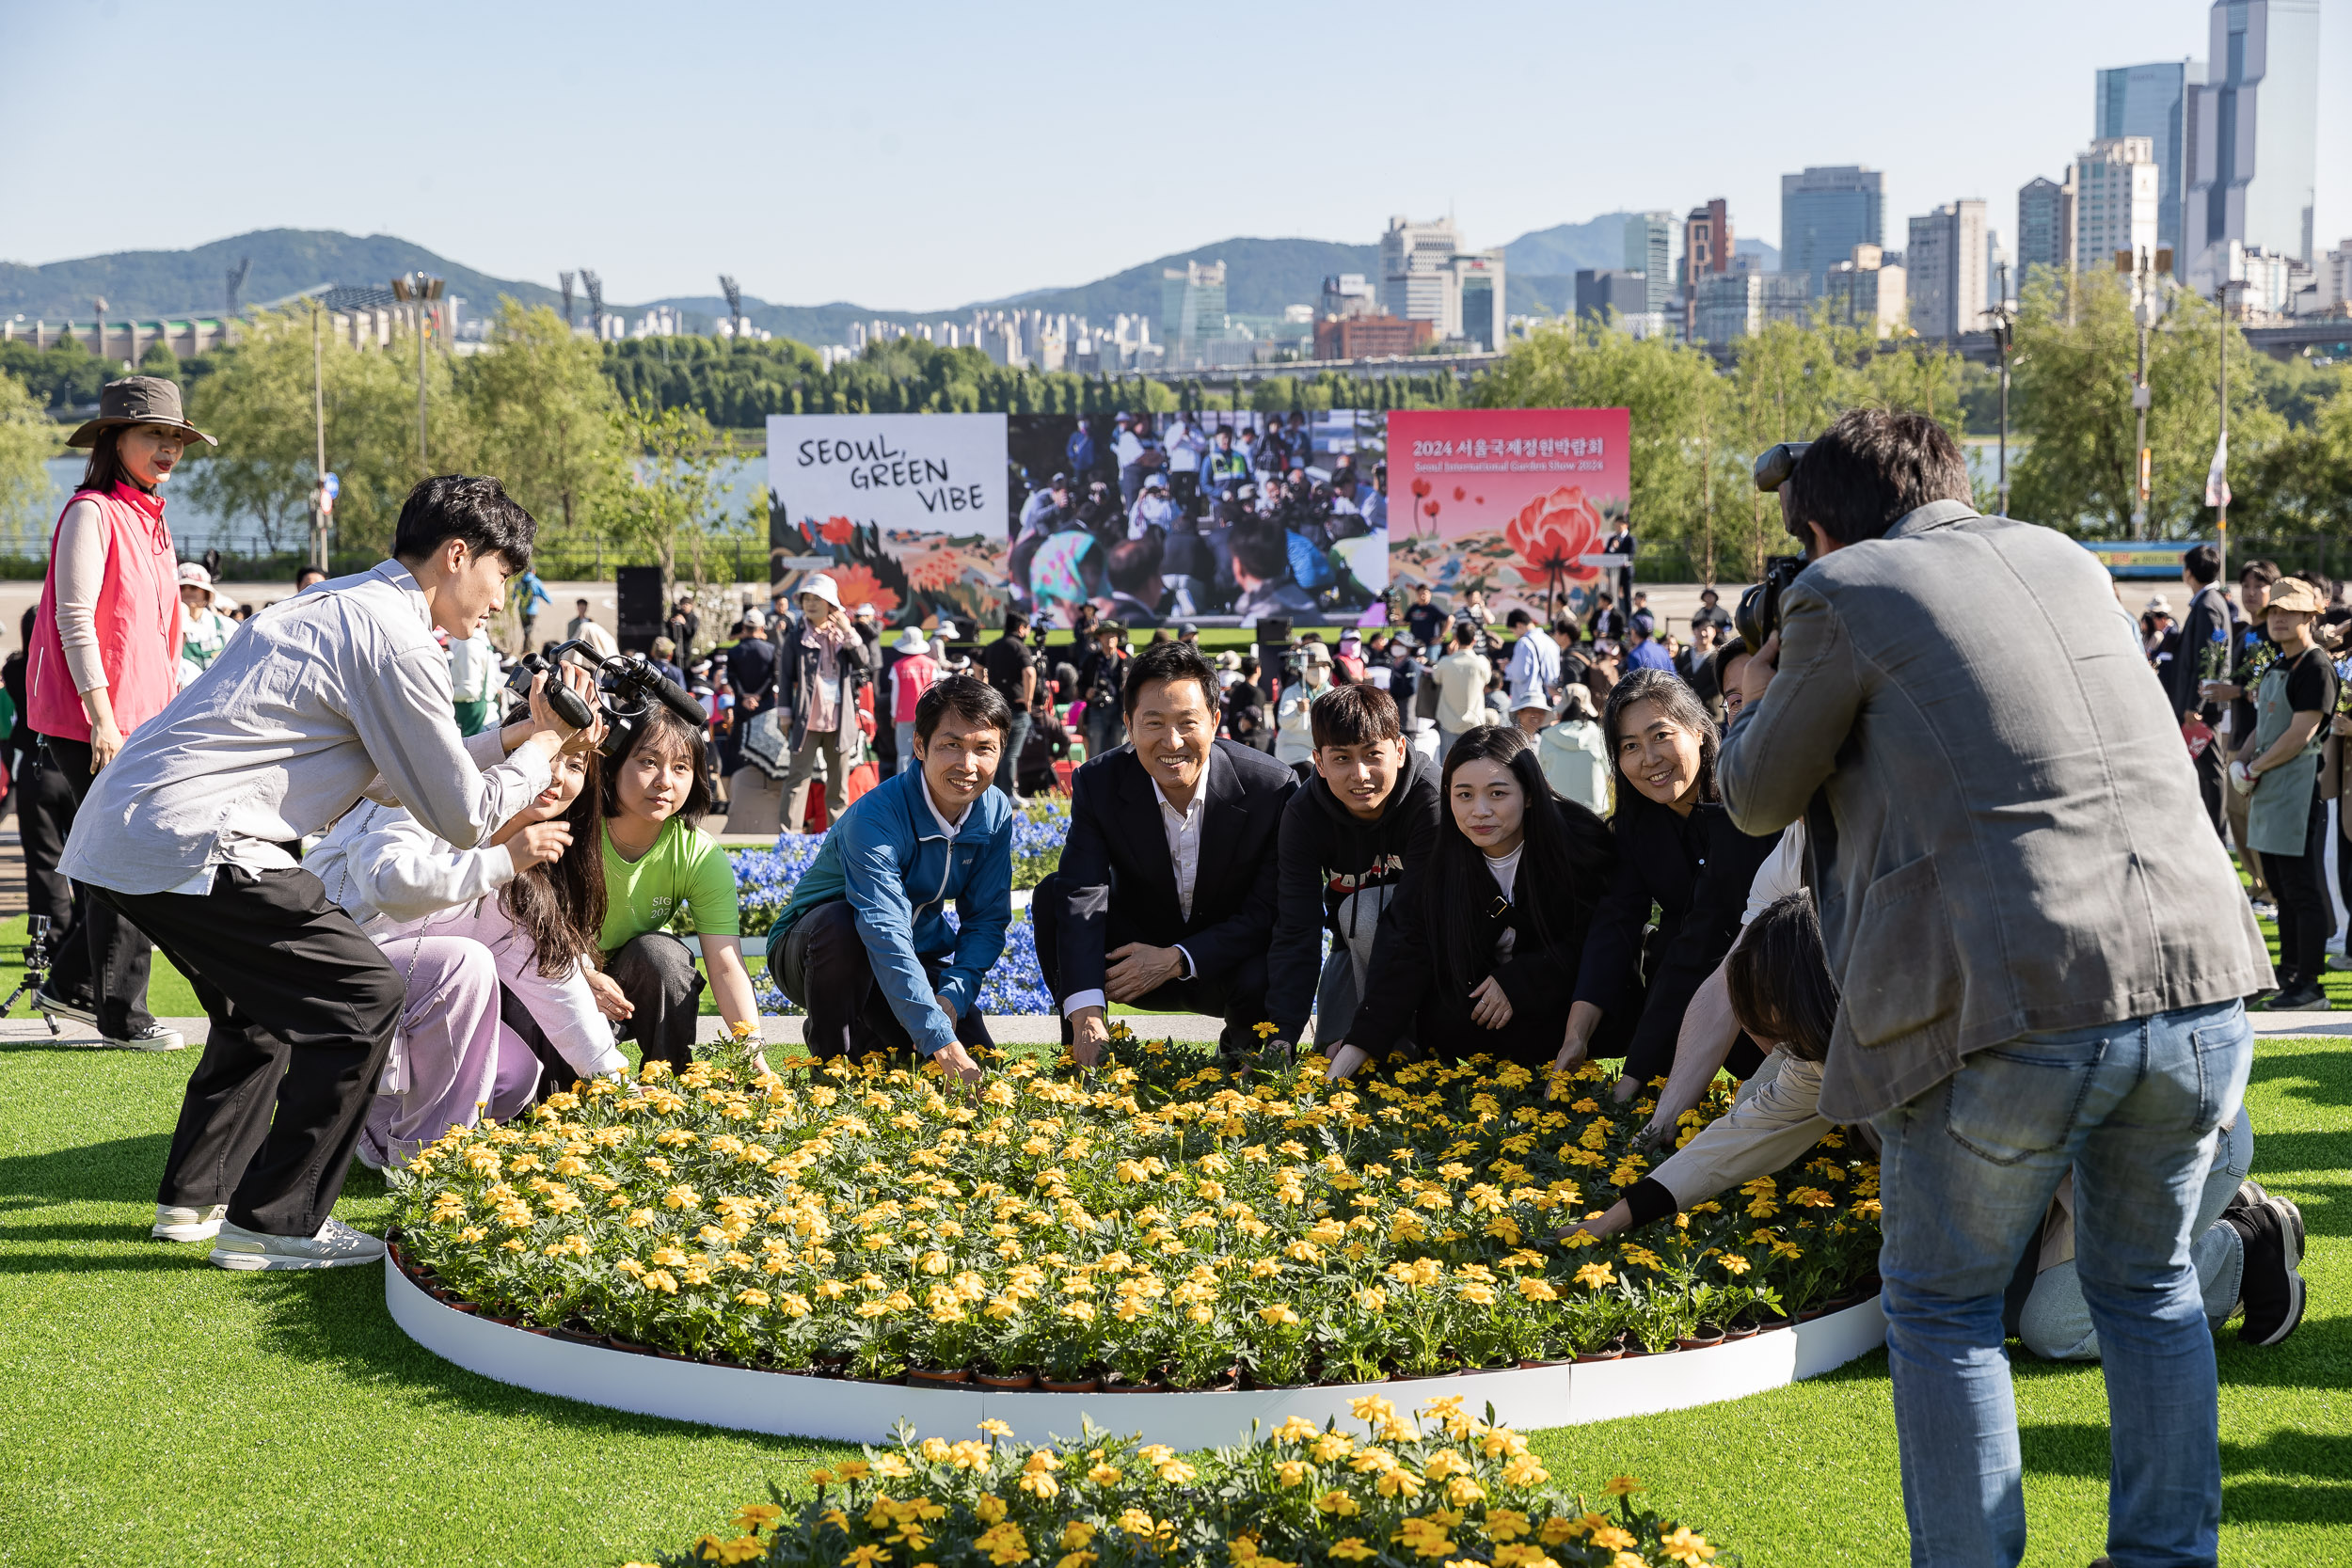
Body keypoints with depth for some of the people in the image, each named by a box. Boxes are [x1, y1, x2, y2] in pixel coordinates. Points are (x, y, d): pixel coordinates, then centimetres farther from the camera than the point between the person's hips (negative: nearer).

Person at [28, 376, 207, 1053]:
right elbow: (74, 620, -17)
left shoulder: (150, 520, 17)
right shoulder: (92, 513, -11)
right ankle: (121, 1015, 5)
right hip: (89, 718, -9)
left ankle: (70, 985, 26)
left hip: (138, 717, 9)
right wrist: (101, 718, -21)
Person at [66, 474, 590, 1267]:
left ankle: (195, 1196, 31)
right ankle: (272, 1222, 1)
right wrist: (545, 745, 8)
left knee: (266, 995, 27)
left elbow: (406, 770, 27)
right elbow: (461, 816, -6)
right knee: (361, 995, -4)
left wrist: (517, 735, 23)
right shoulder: (394, 639, -10)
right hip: (186, 844, -10)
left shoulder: (340, 605, 21)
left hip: (117, 830, 10)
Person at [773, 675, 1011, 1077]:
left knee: (977, 1071, -13)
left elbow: (987, 920, -6)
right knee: (838, 922, -40)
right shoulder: (875, 817, -32)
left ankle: (866, 1037, 17)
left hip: (921, 954, 5)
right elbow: (886, 935, -42)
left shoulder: (996, 813, -11)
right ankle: (830, 1057, -15)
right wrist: (940, 1041, -50)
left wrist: (952, 997, -26)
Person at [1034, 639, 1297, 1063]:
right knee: (1052, 894, -21)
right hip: (1139, 951, 2)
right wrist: (1086, 1014, -40)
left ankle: (1242, 1045, 3)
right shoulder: (1099, 784, -16)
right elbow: (1082, 896, -26)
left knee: (1264, 980, -35)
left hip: (1227, 960, -1)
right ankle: (1083, 1053, -7)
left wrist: (1177, 960, -28)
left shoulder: (1272, 787, -20)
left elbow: (1269, 913, -17)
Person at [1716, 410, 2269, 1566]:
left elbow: (1759, 800, 13)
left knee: (1942, 1308, 13)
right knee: (2148, 1286, 23)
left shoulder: (1843, 594, 3)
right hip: (2200, 981, 5)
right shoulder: (2063, 560, 19)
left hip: (2018, 1005, -5)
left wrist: (1756, 703, 33)